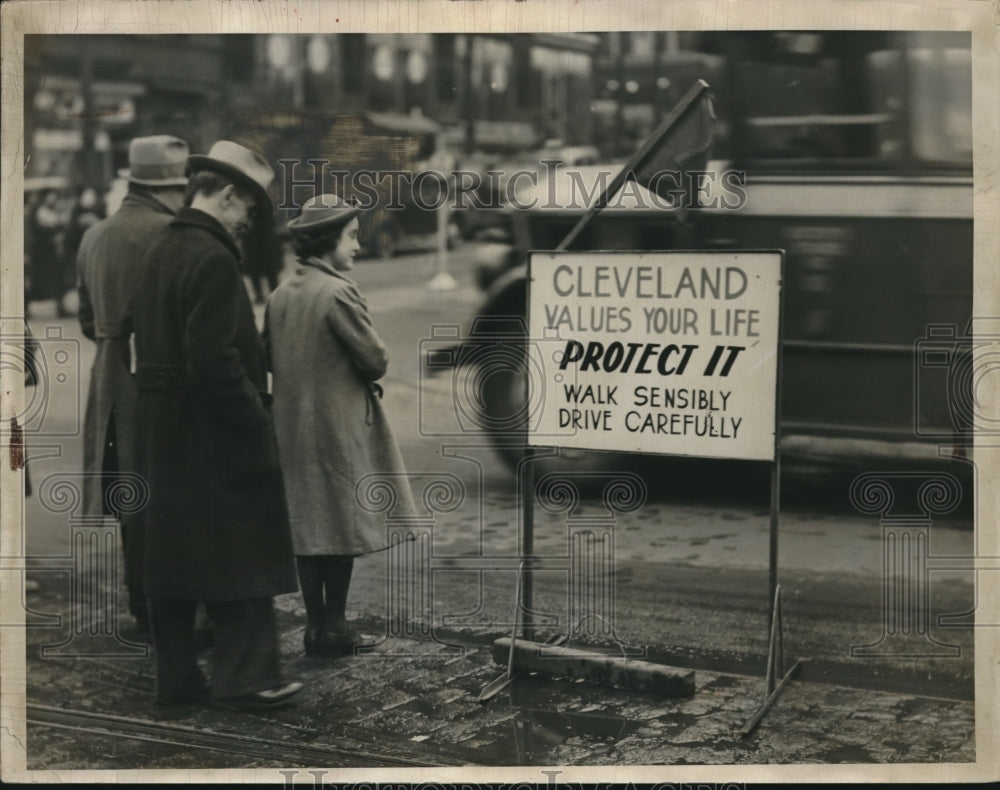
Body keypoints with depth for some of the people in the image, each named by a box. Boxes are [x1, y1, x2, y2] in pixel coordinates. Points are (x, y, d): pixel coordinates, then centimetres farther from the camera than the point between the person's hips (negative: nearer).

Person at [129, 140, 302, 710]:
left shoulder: (160, 252, 12)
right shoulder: (213, 259, -17)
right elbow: (215, 359, -24)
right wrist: (256, 420, -16)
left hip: (162, 433, 9)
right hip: (214, 432, -9)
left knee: (171, 553, 13)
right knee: (240, 556, 0)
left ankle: (177, 675, 20)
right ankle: (244, 679, 5)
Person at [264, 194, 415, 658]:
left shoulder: (280, 295, 7)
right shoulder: (338, 293, -16)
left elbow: (271, 359, 14)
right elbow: (375, 361, -13)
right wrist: (360, 374, 7)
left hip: (292, 427, 7)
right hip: (338, 426, -7)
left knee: (307, 528, 11)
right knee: (341, 528, 2)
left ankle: (315, 625, 16)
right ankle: (334, 629, 7)